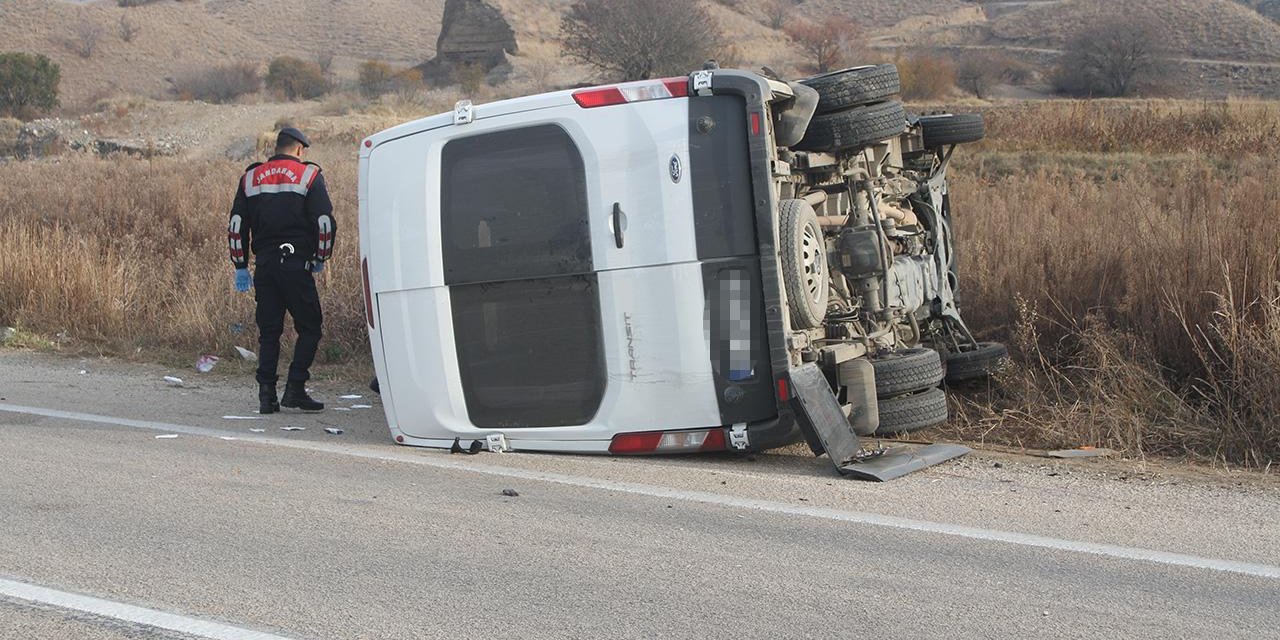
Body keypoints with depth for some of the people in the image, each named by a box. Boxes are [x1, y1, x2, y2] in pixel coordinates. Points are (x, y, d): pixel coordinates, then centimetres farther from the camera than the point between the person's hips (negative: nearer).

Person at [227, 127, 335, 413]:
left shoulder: (251, 177, 14)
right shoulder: (309, 175, 0)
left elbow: (236, 225, 12)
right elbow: (325, 223, -7)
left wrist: (240, 266, 15)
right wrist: (320, 259, 7)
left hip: (264, 266, 4)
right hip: (296, 266, -4)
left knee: (269, 331, 10)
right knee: (309, 328, 5)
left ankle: (267, 395, 6)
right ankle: (295, 390, -4)